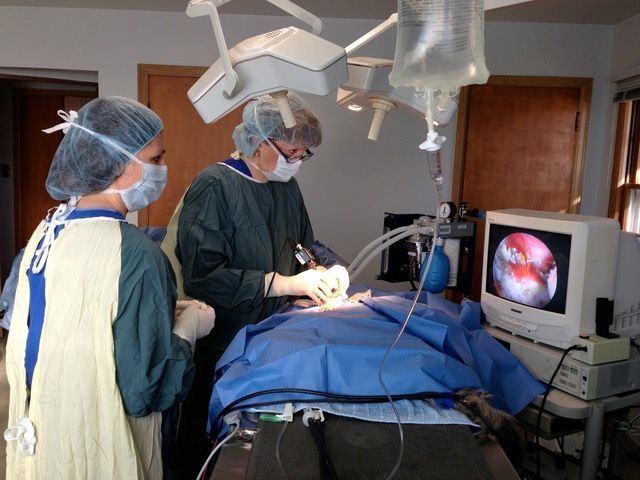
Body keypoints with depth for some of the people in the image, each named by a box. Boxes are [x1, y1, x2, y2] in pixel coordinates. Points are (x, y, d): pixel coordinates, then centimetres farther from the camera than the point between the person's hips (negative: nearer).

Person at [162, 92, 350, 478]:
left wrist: (326, 270, -4)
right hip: (220, 346, -6)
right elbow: (202, 276, -25)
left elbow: (305, 244, 17)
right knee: (204, 445, 12)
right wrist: (283, 283, -23)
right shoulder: (214, 187, -18)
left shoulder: (287, 187, 5)